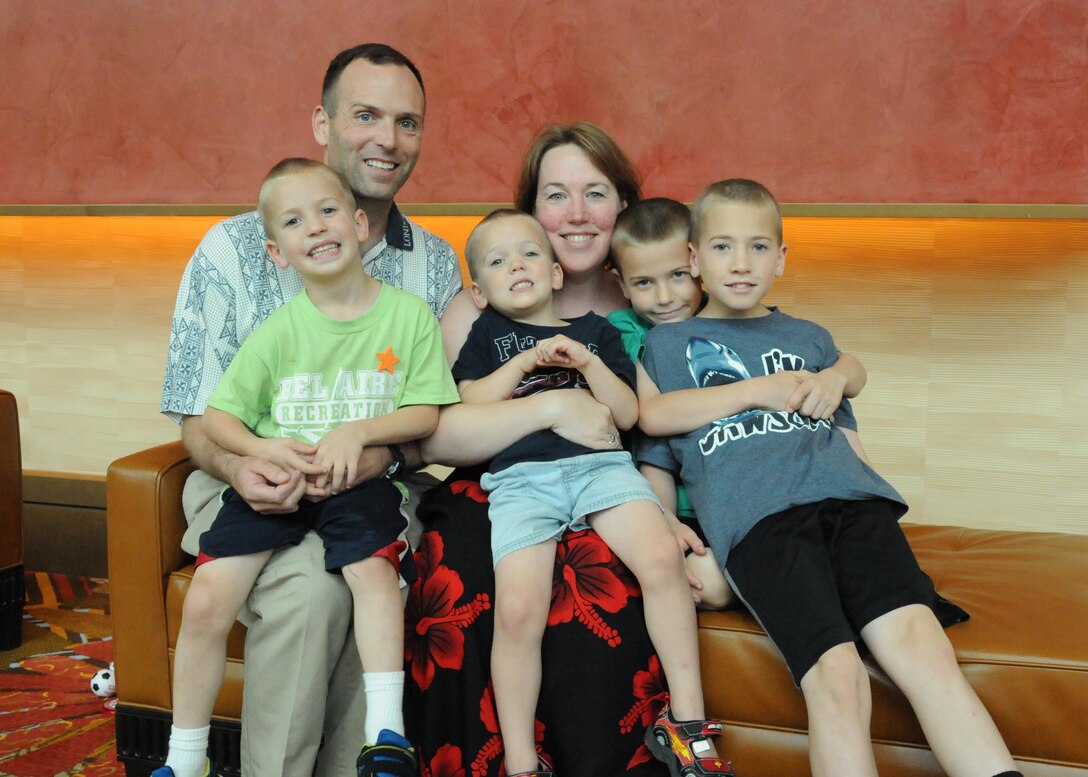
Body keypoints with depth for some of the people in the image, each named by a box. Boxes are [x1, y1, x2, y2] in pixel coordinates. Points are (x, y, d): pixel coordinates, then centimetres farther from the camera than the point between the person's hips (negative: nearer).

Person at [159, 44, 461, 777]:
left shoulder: (436, 264, 9)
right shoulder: (234, 247, 0)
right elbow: (199, 416, 0)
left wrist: (377, 450, -19)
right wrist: (238, 465, -23)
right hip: (251, 491, -2)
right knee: (311, 587, -31)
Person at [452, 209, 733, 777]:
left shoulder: (594, 330, 23)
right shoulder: (488, 334, 23)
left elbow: (627, 414, 14)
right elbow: (468, 406, 9)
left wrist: (587, 361, 0)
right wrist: (526, 360, 2)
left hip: (600, 464, 1)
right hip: (521, 476, -1)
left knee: (663, 558, -28)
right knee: (518, 608, -25)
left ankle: (686, 719, -15)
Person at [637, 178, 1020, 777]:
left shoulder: (810, 338, 33)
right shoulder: (666, 343, 25)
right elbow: (653, 417, 10)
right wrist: (759, 391, 6)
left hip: (850, 500, 3)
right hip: (755, 518, -3)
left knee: (923, 647, -24)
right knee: (837, 675, -28)